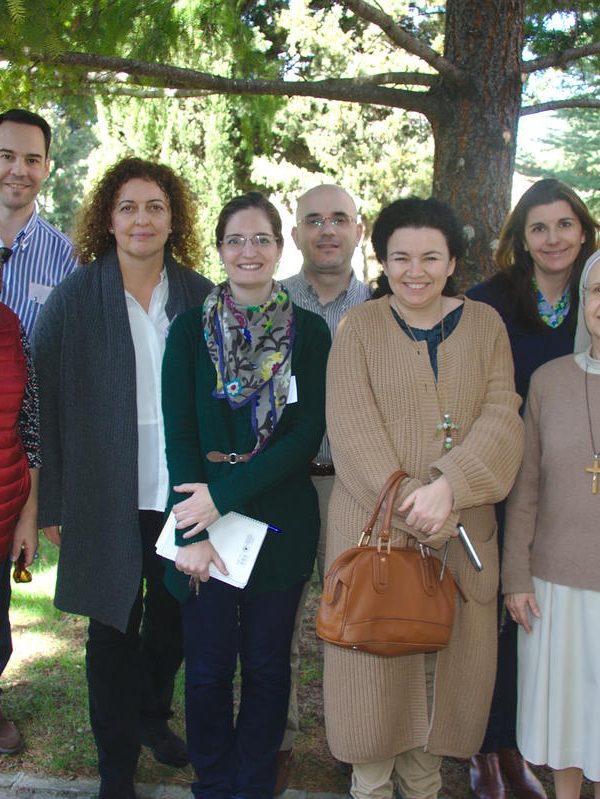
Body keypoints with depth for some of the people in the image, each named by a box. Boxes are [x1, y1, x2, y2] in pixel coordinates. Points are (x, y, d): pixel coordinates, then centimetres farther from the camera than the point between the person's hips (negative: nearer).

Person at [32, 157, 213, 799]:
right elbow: (46, 402, -4)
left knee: (172, 615, 16)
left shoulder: (200, 297, 1)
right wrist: (53, 501, -6)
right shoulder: (75, 297, -4)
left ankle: (152, 717, 43)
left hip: (182, 492, 2)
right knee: (114, 624, 9)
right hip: (108, 495, -2)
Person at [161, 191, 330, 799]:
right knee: (207, 665, 9)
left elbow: (308, 433, -7)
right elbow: (178, 433, -4)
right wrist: (192, 533, -13)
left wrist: (224, 493, -16)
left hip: (281, 520, 0)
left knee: (266, 663, 11)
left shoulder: (308, 331, 1)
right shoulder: (191, 329, 2)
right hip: (203, 520, 0)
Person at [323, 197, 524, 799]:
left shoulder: (484, 325, 6)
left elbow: (502, 420, -6)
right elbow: (351, 429, -10)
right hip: (374, 523, -2)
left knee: (446, 657, 11)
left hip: (463, 530, 2)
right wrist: (409, 505, -20)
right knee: (376, 659, 5)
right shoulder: (358, 327, 0)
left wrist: (448, 487, -22)